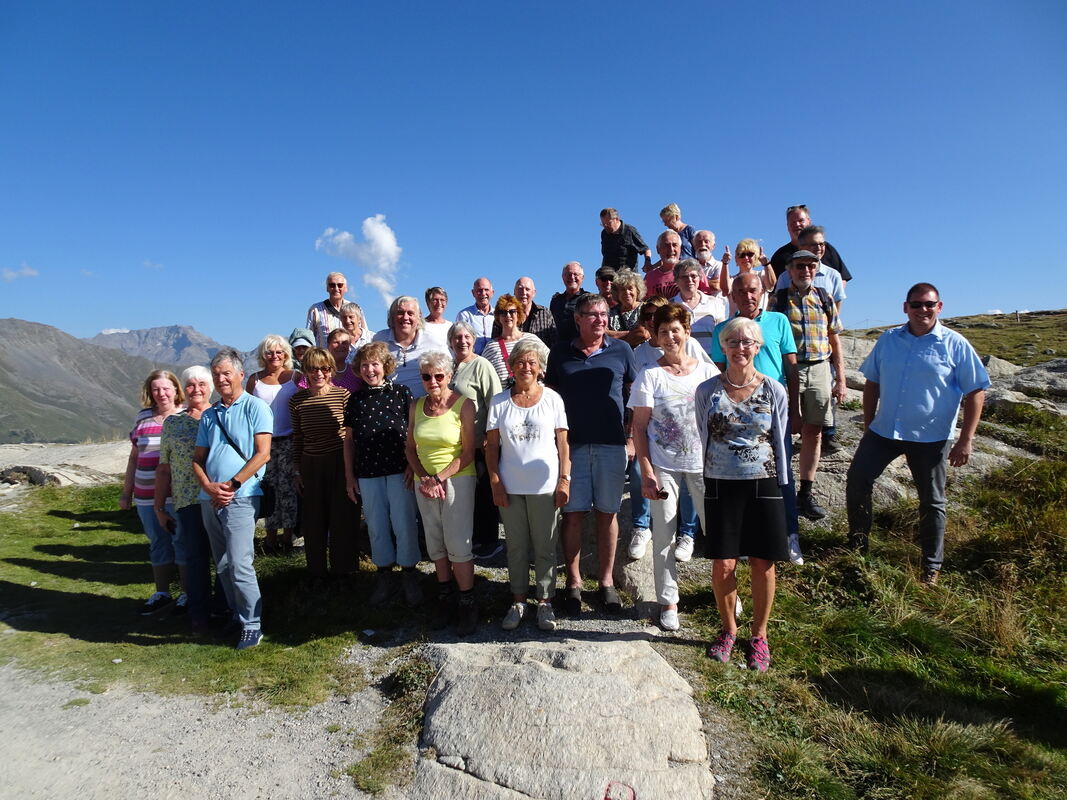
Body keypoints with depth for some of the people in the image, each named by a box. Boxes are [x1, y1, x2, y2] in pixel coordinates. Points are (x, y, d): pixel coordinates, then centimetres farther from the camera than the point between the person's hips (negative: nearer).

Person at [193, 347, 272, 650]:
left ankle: (251, 624, 2)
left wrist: (232, 484, -14)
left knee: (239, 565, -10)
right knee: (222, 565, 14)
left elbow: (262, 453, -11)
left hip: (240, 498, -7)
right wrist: (208, 486, -6)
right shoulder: (209, 415, 14)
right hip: (209, 499, 7)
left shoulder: (255, 407, -3)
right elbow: (197, 458, 13)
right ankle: (236, 614, 28)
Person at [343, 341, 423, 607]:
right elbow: (349, 440, 12)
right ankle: (385, 579, 25)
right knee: (377, 527, 10)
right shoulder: (355, 399, 8)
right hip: (367, 474, 3)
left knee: (404, 525, 1)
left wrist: (413, 464, -10)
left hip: (399, 470, -3)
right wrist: (349, 476, 9)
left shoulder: (401, 392, -1)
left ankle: (409, 578, 16)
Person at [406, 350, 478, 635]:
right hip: (424, 482, 5)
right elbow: (411, 448, 9)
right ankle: (445, 596, 29)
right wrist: (424, 478, -6)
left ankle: (467, 603, 10)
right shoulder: (417, 406, 5)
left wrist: (439, 478, -16)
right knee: (435, 544, 13)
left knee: (458, 545, -6)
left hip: (457, 480, -5)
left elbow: (468, 453, -10)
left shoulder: (463, 405, -9)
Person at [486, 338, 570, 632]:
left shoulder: (552, 399, 1)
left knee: (545, 548, 8)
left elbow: (563, 443, 1)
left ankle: (545, 601, 23)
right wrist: (495, 482, -4)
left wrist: (565, 480, -5)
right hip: (510, 487, 1)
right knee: (516, 546, 12)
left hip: (545, 487, -1)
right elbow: (491, 446, 4)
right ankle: (518, 600, 27)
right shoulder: (499, 402, 3)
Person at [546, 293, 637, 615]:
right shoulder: (560, 353, 6)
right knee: (572, 513, 3)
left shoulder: (621, 350, 4)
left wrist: (631, 437, 1)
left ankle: (607, 581, 20)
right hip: (571, 444, 0)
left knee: (607, 513, 7)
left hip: (611, 444, 0)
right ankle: (574, 582, 16)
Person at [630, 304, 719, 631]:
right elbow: (639, 428, -2)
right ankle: (668, 601, 20)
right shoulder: (649, 375, -1)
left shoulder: (708, 371, 4)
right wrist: (646, 473, -9)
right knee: (663, 535, 6)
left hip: (704, 463, 1)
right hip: (663, 466, -1)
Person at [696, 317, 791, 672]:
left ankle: (759, 635, 27)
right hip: (720, 486, 0)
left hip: (763, 485, 0)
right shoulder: (707, 390, 0)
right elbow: (702, 439, 7)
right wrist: (701, 480, 8)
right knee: (723, 565, 2)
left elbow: (780, 441, 7)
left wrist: (780, 485, 7)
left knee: (763, 564, 6)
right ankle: (728, 629, 27)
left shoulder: (774, 391, 0)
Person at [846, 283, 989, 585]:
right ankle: (857, 545, 20)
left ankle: (931, 566, 25)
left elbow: (976, 392, -6)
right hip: (883, 431, 3)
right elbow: (872, 383, 10)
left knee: (931, 501, 10)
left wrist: (966, 440, -11)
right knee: (857, 481, 1)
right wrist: (868, 425, 8)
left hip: (930, 438, -3)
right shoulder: (888, 339, 3)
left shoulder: (955, 345, -7)